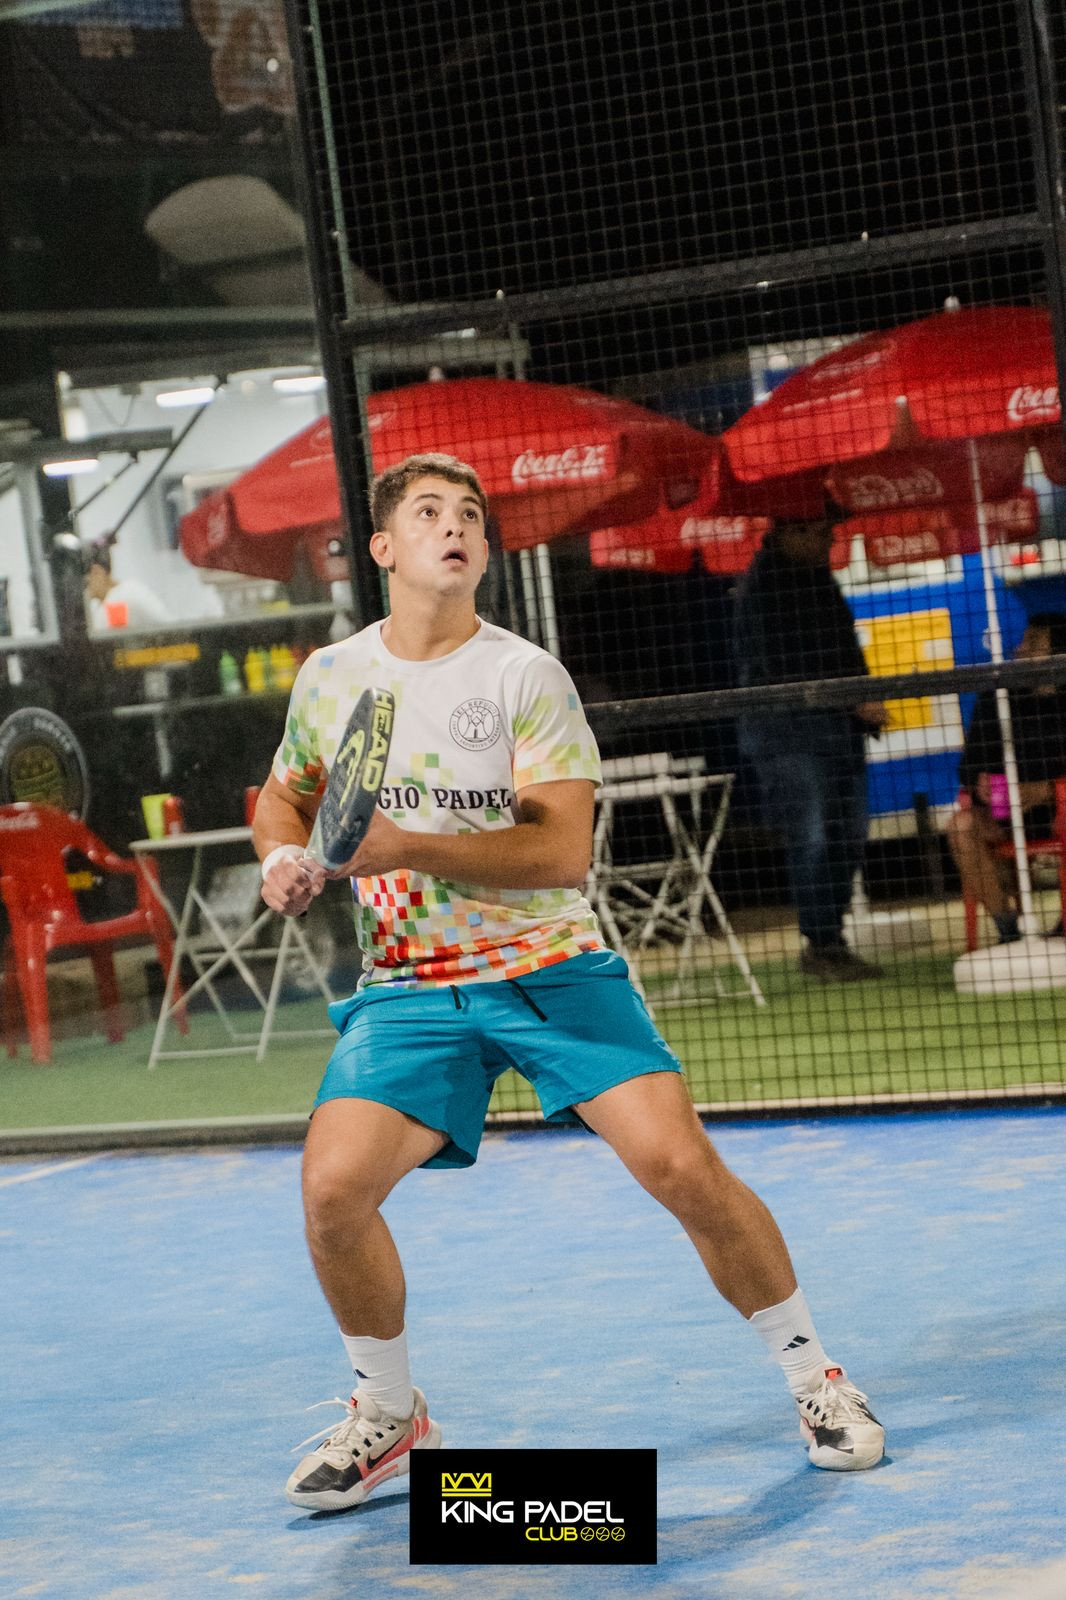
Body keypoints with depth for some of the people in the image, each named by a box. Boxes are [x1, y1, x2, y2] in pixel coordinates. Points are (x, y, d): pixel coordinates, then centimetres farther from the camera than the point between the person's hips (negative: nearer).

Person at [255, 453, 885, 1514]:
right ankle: (387, 1414, 8)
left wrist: (406, 848, -24)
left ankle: (813, 1378, 7)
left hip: (552, 969, -2)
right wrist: (285, 856, 0)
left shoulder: (526, 677, -6)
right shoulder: (328, 678, 5)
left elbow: (563, 850, -15)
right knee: (333, 1186, -18)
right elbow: (284, 796, 23)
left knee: (682, 1164, -16)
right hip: (407, 990, 2)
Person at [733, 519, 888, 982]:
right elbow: (782, 671, -16)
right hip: (785, 730, -8)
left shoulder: (819, 579, 17)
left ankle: (829, 943, 14)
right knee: (813, 838, -11)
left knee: (848, 838, 6)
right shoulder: (764, 587, -9)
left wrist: (866, 703, 4)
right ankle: (821, 947, -3)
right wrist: (856, 702, -15)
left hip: (837, 726, 8)